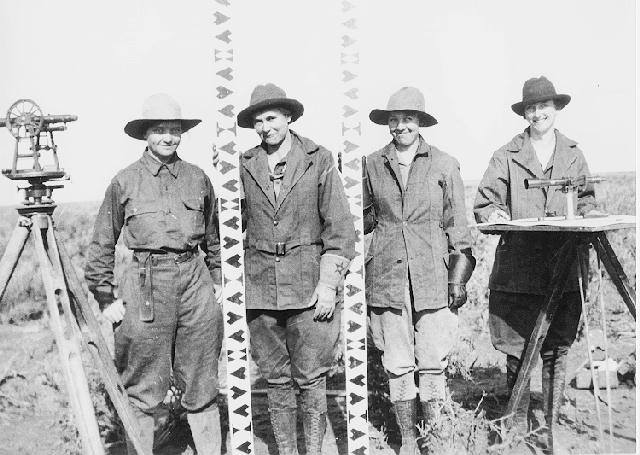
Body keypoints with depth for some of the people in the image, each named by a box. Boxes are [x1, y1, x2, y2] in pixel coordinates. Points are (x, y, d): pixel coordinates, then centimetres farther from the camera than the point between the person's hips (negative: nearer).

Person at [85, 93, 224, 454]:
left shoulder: (198, 178, 9)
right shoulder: (124, 182, 3)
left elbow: (214, 238, 18)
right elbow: (102, 246, 6)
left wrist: (218, 281, 12)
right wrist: (106, 298, 3)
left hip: (195, 279, 2)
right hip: (146, 283, -2)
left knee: (202, 388, 9)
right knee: (143, 391, 4)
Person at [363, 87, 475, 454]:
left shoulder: (444, 165, 3)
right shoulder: (373, 165, 8)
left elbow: (457, 224, 5)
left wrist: (458, 277, 1)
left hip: (432, 277, -1)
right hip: (387, 277, 2)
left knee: (432, 364, 1)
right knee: (397, 365, 7)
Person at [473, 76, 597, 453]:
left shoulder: (574, 156, 14)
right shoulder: (506, 157, 5)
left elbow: (587, 203, 16)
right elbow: (484, 203, 3)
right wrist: (494, 215, -17)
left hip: (563, 268, 2)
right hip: (518, 269, -2)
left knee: (556, 350, 4)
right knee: (517, 350, 2)